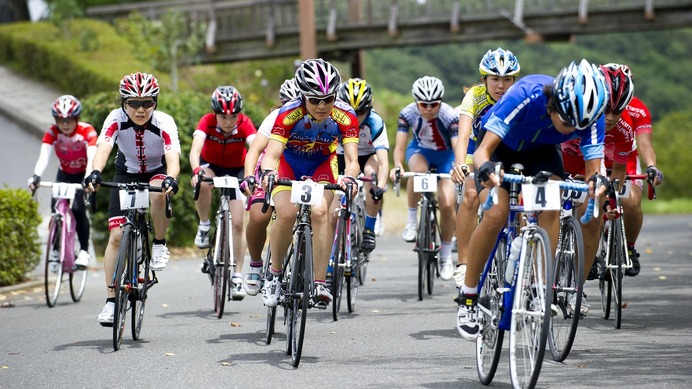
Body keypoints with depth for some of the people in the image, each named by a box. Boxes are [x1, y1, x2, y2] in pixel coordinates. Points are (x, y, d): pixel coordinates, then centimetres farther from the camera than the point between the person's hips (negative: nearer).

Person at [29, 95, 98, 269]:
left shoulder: (87, 131, -27)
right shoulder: (52, 132, -21)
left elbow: (92, 156, -38)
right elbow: (44, 156, -32)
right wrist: (36, 176, -50)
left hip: (83, 175, -3)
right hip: (64, 174, 3)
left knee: (78, 209, -21)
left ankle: (84, 251, -7)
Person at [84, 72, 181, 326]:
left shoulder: (164, 123, -27)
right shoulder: (116, 119, -24)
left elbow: (173, 159, -38)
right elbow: (103, 147, -38)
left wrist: (170, 179, -60)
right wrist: (95, 173, -58)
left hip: (157, 172, -1)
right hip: (126, 174, 2)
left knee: (158, 192, -39)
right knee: (116, 235, -10)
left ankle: (160, 245, -14)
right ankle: (111, 300, -3)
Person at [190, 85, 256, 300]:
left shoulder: (245, 124, -28)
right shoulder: (207, 122, -28)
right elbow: (195, 150, -41)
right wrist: (196, 171, -61)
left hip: (236, 169, 0)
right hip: (211, 165, 0)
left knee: (237, 223, -9)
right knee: (203, 184, -37)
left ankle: (237, 276, 2)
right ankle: (204, 225, -11)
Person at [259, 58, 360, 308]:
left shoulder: (345, 117, -28)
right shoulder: (289, 114, -32)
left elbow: (352, 159, -31)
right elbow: (272, 154, -38)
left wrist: (349, 178, -54)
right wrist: (268, 173, -60)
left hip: (321, 163, 1)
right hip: (288, 160, -1)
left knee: (320, 212, -25)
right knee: (286, 214, -24)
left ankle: (320, 283, -21)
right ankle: (274, 274, -2)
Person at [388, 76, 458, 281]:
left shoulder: (450, 116, -30)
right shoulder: (408, 114, -25)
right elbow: (399, 145, -30)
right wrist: (397, 166, -51)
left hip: (445, 155, -1)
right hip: (420, 150, 1)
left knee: (447, 204, -15)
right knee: (418, 170, -37)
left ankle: (446, 254, 6)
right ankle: (412, 221, -20)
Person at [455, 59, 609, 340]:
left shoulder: (591, 116, -30)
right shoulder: (526, 95, -40)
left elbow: (594, 167, -28)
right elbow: (482, 151, -40)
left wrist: (597, 183, -52)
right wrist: (486, 168, -63)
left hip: (541, 151, 3)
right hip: (502, 147, -3)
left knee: (551, 209, -24)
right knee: (496, 215, -22)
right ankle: (467, 297, -8)